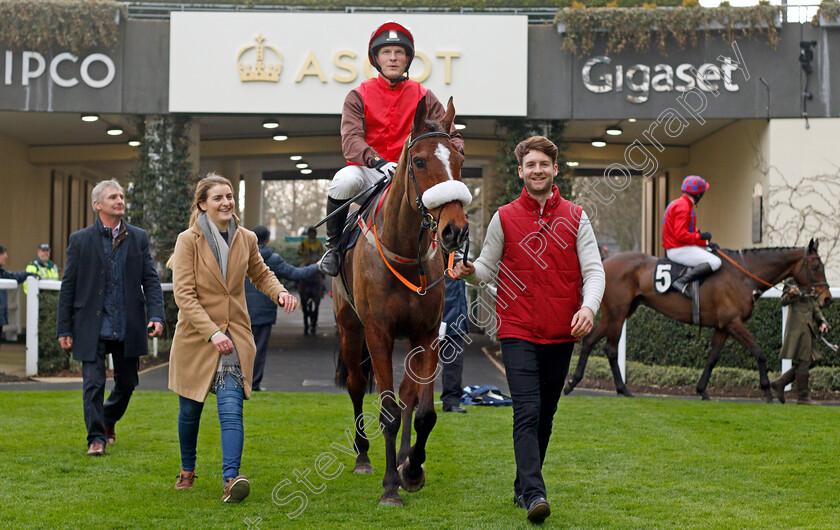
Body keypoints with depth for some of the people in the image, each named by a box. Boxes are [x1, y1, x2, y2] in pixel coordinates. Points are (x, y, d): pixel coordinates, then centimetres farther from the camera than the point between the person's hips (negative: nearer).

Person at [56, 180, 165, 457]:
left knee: (127, 382, 12)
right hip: (92, 327, -2)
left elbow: (151, 281, 5)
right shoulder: (80, 240, 2)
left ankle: (109, 421, 38)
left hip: (128, 328, 2)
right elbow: (68, 286, 3)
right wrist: (64, 328, 0)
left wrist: (156, 316, -9)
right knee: (93, 384, -6)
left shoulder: (139, 238, 7)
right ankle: (97, 437, 4)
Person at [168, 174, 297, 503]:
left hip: (235, 337, 2)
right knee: (190, 410, 12)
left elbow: (261, 275, 22)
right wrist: (212, 332, -23)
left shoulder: (246, 239, 5)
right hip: (195, 336, -1)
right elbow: (183, 294, -13)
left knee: (231, 408, -14)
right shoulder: (188, 240, -7)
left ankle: (231, 479, -24)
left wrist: (280, 293, 0)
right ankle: (187, 470, 34)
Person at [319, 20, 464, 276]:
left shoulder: (423, 96, 8)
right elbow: (350, 140, -13)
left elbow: (451, 135, 5)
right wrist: (378, 162, -33)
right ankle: (333, 246, -12)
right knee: (343, 181, -35)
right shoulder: (359, 96, 2)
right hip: (367, 170, -1)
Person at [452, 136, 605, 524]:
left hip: (562, 335, 2)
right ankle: (534, 495, -20)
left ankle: (523, 486, 25)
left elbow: (593, 270, 1)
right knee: (527, 412, -14)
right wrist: (470, 271, -14)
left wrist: (588, 307, -17)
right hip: (518, 333, -2)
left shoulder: (575, 217, 6)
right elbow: (488, 267, 9)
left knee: (545, 415, 11)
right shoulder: (504, 218, 4)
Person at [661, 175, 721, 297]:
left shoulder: (682, 204, 18)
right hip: (678, 250, -11)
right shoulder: (682, 206, -16)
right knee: (715, 262, -19)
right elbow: (681, 235, -24)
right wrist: (700, 236, -13)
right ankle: (682, 282, -26)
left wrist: (706, 243, 11)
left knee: (713, 253, 19)